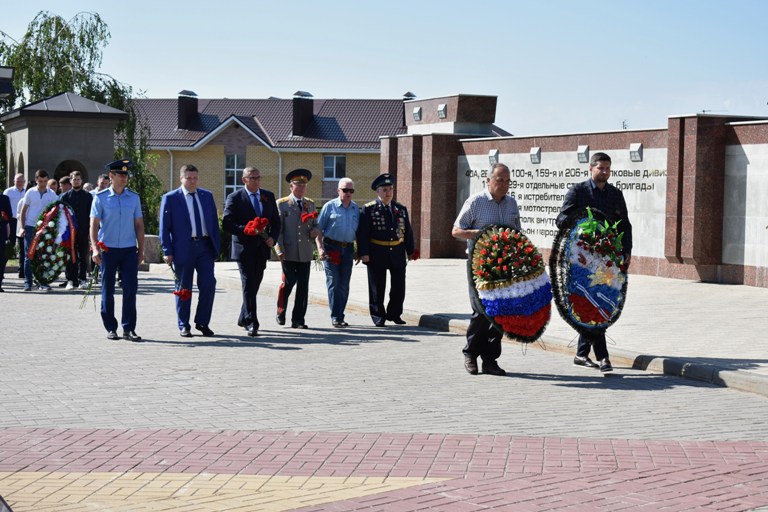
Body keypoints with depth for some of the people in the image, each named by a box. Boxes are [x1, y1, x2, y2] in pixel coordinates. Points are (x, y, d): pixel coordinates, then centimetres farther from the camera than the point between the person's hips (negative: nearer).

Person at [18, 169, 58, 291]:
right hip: (30, 227, -1)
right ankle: (27, 282, 6)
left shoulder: (52, 194, 2)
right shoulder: (30, 192, 1)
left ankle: (43, 282, 8)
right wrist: (22, 227, -3)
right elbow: (23, 211, 5)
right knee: (29, 256, 1)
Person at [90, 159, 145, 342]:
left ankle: (129, 329, 1)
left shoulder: (134, 197, 8)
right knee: (108, 290, 5)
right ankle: (111, 328, 15)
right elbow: (94, 224, -2)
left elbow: (139, 224, 11)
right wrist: (95, 248, -11)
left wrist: (141, 250, 9)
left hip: (129, 250, 2)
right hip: (108, 249, -2)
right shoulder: (101, 198, 0)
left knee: (130, 289, -4)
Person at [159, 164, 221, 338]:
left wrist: (216, 247, 7)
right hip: (183, 248, -3)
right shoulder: (170, 198, -1)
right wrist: (167, 252, -8)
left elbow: (214, 223, 13)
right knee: (183, 288, 5)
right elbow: (164, 227, -2)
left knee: (208, 284, -4)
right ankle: (184, 326, 16)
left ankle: (202, 322, 11)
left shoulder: (207, 196, 10)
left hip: (205, 246, 3)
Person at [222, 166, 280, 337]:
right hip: (244, 248, -5)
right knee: (249, 286, -9)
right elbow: (226, 223, -8)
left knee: (255, 285, 12)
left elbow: (276, 221, 13)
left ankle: (243, 318, 27)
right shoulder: (234, 198, -3)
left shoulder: (268, 196, 11)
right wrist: (245, 230, -22)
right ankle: (251, 323, -9)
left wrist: (273, 238, -4)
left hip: (262, 248, 5)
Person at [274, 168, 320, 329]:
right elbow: (277, 229, -1)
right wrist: (279, 250, -9)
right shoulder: (282, 204, 3)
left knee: (303, 286, 1)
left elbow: (316, 225, 23)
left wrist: (315, 231, -2)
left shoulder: (310, 204, 16)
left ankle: (298, 320, 8)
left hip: (305, 253, 4)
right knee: (288, 282, -9)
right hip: (288, 253, -4)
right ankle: (281, 312, 16)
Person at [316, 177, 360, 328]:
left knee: (344, 285, 6)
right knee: (333, 282, -6)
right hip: (331, 247, -4)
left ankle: (340, 316, 14)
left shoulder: (356, 209, 10)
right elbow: (318, 229, -2)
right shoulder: (330, 206, -1)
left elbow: (359, 231, 15)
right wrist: (320, 248, -13)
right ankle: (335, 317, -3)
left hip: (348, 249, 4)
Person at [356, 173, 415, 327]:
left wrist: (410, 251, 11)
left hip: (398, 252, 4)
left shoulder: (401, 209, 9)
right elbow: (362, 233, -8)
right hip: (377, 254, -4)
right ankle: (378, 317, 15)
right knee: (377, 287, 5)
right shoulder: (369, 209, -4)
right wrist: (363, 253, -14)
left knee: (399, 286, 7)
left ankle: (394, 313, 23)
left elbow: (408, 231, 14)